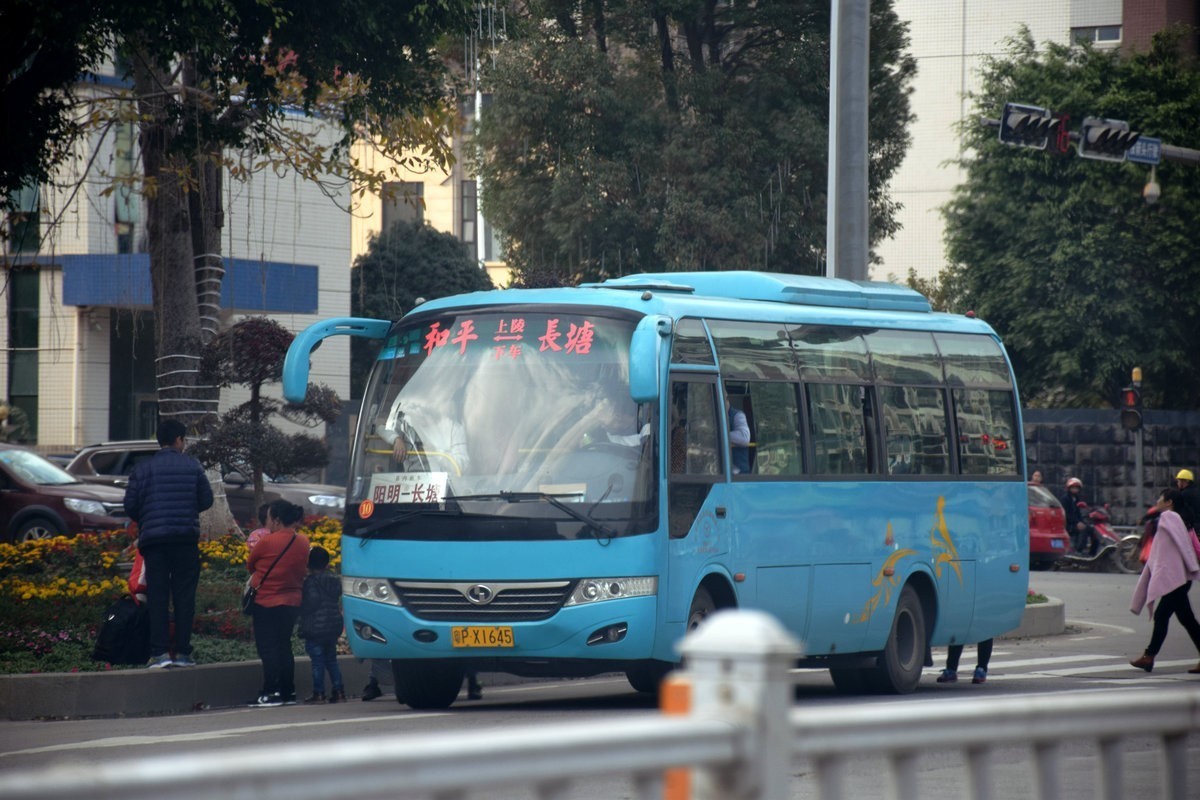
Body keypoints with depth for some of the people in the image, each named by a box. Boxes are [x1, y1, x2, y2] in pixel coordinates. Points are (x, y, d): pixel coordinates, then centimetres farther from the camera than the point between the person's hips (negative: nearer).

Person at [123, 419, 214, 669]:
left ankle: (159, 652, -5)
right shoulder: (192, 466, 2)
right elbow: (206, 500, 5)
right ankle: (183, 652, 3)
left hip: (153, 538, 0)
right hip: (186, 540, 0)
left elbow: (130, 505, 1)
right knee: (184, 595, 5)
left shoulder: (142, 469, 3)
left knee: (157, 595, 2)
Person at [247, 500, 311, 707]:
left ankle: (271, 692, -8)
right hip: (292, 602, 7)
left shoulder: (267, 542, -15)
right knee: (284, 646, 14)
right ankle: (288, 691, 14)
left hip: (267, 603, -7)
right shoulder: (303, 542, 2)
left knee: (267, 647, -3)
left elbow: (250, 565, -1)